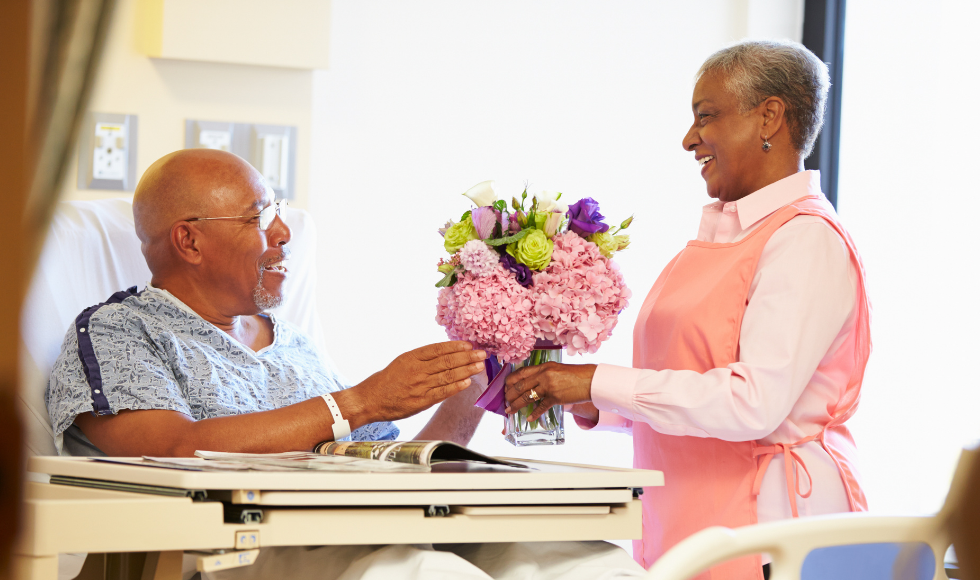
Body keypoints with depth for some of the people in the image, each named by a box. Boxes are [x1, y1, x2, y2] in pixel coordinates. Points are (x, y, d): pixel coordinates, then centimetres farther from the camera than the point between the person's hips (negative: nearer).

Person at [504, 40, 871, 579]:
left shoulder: (808, 240, -12)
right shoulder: (720, 233, 17)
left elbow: (755, 401, -23)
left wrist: (600, 383, -19)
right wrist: (589, 406, 3)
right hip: (683, 522, 8)